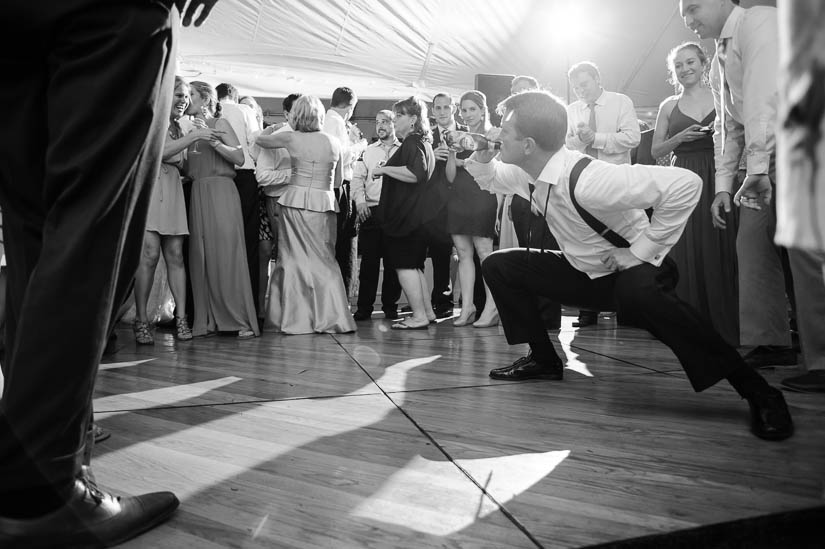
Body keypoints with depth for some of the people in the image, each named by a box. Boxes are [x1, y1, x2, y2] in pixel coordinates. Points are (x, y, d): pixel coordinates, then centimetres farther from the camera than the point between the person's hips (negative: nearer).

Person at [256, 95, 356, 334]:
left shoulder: (291, 138, -1)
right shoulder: (334, 142, 6)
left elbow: (259, 140, 17)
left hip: (295, 200, -2)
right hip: (324, 203, 2)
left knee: (294, 258, 6)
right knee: (324, 261, 8)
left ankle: (294, 317, 9)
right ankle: (329, 317, 7)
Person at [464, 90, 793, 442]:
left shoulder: (585, 181, -33)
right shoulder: (524, 174, -7)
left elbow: (685, 184, -37)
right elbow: (491, 178, 17)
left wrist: (642, 251, -29)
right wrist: (481, 159, -7)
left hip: (633, 272, -7)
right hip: (586, 275, 8)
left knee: (636, 292, -43)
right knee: (498, 265, 0)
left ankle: (756, 390, -28)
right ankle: (543, 359, 11)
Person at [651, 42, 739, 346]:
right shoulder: (669, 106, 12)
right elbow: (656, 150, 11)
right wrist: (680, 138, -6)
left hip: (718, 178, -1)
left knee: (720, 251, -4)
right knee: (687, 254, -1)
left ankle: (726, 328, 5)